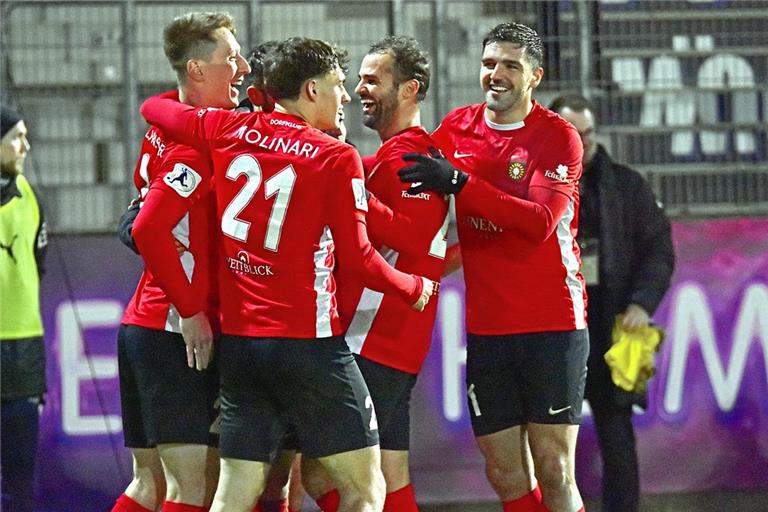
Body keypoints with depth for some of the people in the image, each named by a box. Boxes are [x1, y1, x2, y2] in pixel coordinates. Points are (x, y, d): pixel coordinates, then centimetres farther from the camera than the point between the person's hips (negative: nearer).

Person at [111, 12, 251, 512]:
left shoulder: (164, 128, 13)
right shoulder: (200, 142, -15)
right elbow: (148, 230, -24)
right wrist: (191, 312, -17)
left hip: (143, 328, 10)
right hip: (177, 334, -10)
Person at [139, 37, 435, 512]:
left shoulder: (228, 130, 6)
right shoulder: (337, 158, -7)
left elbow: (155, 108, 21)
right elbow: (358, 257, -9)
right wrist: (414, 288, 8)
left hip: (237, 342, 5)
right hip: (309, 343, -5)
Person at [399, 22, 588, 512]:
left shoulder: (558, 136, -5)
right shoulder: (458, 127, 9)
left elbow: (539, 222, -20)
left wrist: (459, 183, -26)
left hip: (551, 324, -4)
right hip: (485, 328, 4)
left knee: (555, 473, -6)